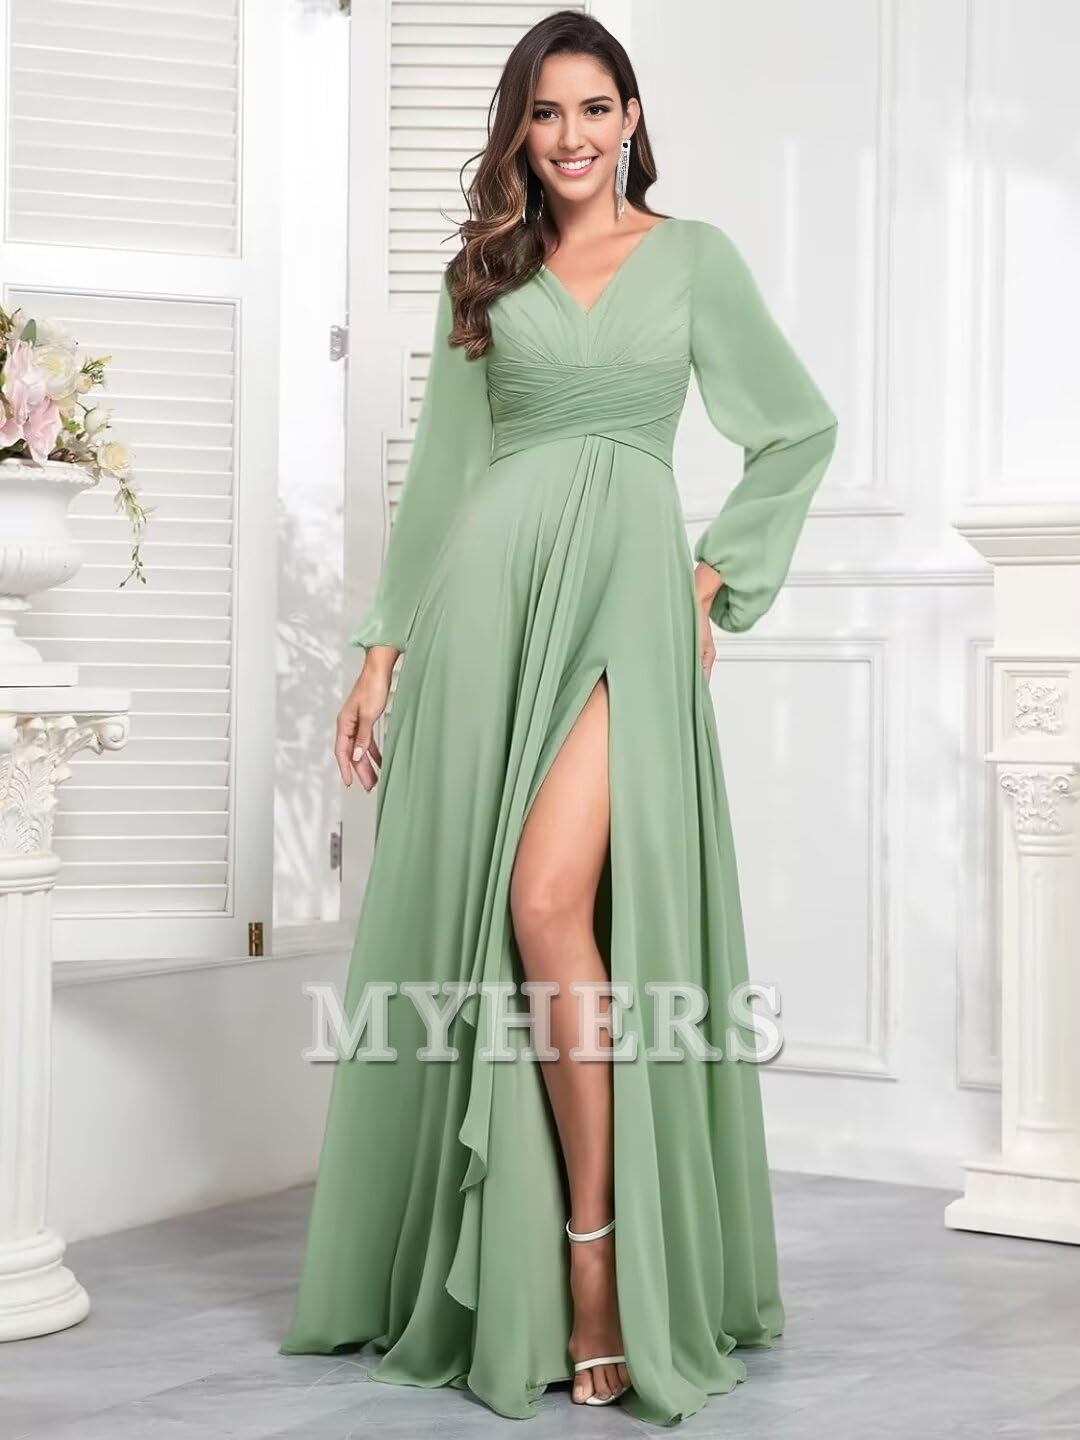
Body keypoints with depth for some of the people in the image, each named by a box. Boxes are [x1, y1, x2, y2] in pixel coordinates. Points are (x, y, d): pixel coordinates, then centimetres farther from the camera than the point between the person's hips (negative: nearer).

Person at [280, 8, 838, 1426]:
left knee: (551, 900, -20)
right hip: (486, 590, 3)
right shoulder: (485, 272, 16)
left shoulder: (693, 256, 11)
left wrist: (714, 578, 5)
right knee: (462, 911, 1)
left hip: (622, 586, -3)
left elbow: (800, 429, 13)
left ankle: (598, 1265, -13)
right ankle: (477, 1271, 12)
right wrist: (386, 649, 9)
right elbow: (441, 463, 15)